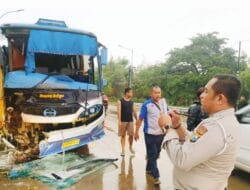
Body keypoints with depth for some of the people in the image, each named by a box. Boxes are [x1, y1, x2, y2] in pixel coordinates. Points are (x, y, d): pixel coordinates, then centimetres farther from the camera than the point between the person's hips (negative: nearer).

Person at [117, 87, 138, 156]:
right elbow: (119, 111, -10)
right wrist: (119, 121, -17)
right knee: (123, 135, 4)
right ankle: (123, 150, 14)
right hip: (123, 121, -3)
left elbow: (134, 111, 13)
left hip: (130, 121, 3)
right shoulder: (120, 101, -4)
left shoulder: (131, 102, 10)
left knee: (131, 135, 1)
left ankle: (131, 147, 24)